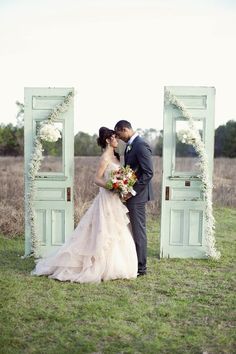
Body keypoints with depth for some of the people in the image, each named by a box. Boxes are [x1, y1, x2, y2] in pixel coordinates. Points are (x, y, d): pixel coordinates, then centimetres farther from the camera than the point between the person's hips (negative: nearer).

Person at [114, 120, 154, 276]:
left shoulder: (141, 145, -17)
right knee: (137, 230, 15)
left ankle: (141, 267, 6)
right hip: (131, 193, 10)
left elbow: (148, 172, -21)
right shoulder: (130, 145, 14)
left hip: (137, 194, -10)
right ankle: (137, 262, 24)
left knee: (139, 230, -2)